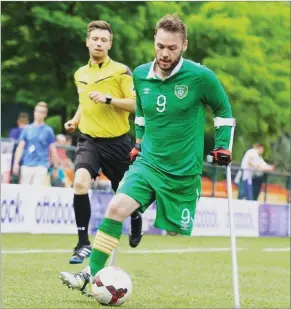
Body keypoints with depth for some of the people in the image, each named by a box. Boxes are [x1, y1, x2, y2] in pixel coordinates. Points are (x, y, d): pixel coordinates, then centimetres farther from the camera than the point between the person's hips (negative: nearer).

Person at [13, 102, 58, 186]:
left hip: (41, 165, -3)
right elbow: (20, 147, 10)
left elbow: (53, 150, 6)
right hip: (26, 165, 3)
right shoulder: (27, 129, 12)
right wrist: (16, 163, 0)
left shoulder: (48, 130, 5)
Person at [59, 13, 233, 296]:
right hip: (147, 163, 3)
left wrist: (222, 147, 2)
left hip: (183, 172, -3)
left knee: (177, 234, 0)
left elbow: (223, 110, 5)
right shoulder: (140, 75, 1)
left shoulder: (200, 77, -12)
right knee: (115, 208, -18)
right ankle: (92, 275, -13)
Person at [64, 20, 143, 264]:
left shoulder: (121, 71, -6)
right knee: (80, 182, -24)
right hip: (89, 140, 2)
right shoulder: (80, 74, 11)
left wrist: (108, 99, -22)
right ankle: (83, 243, -16)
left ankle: (136, 219, 49)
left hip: (117, 141, -2)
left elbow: (136, 104, -11)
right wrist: (75, 120, 9)